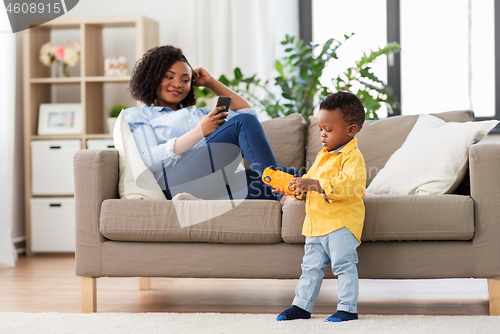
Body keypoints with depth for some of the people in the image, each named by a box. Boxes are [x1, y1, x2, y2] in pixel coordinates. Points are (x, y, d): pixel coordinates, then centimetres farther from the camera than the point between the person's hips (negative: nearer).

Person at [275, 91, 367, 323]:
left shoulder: (352, 156, -14)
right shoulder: (323, 155, 17)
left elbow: (349, 184, -29)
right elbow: (311, 180, 27)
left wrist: (314, 184, -33)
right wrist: (293, 186, 8)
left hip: (341, 223, -9)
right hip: (316, 223, 9)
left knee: (344, 265, -6)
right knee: (311, 265, 14)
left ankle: (347, 308, 2)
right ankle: (302, 305, 21)